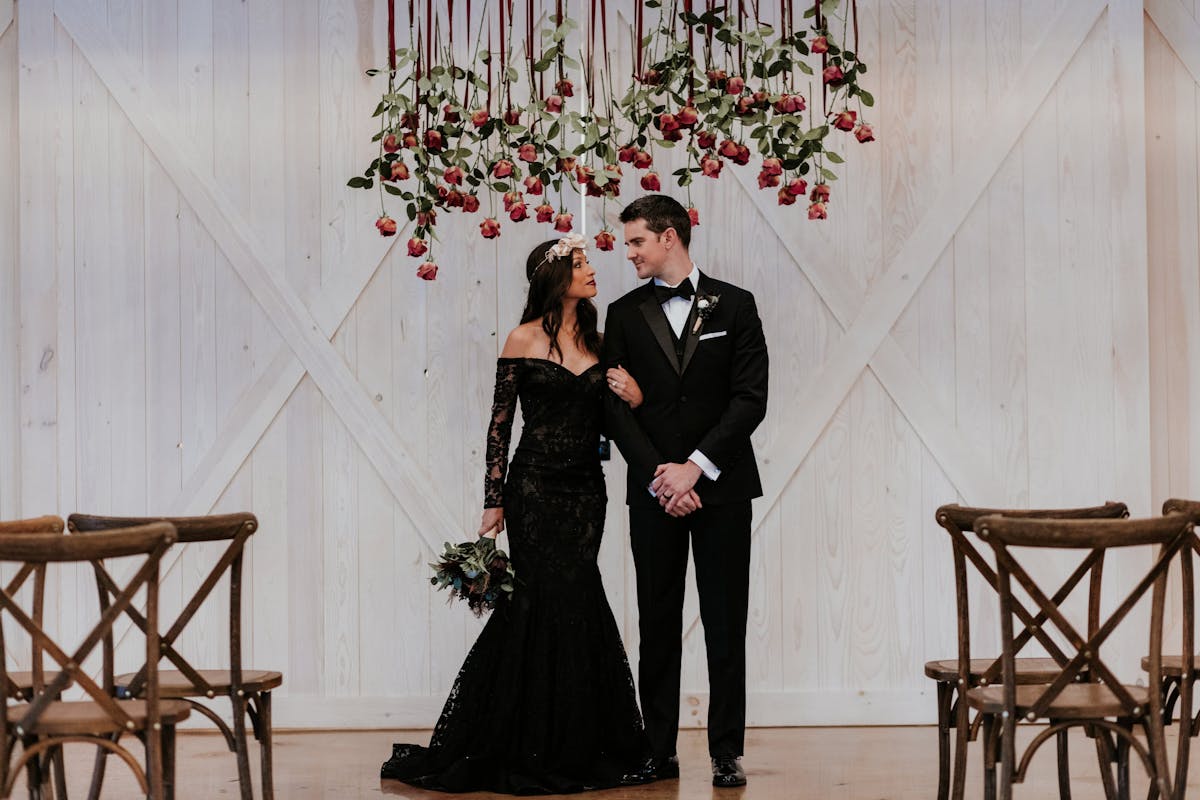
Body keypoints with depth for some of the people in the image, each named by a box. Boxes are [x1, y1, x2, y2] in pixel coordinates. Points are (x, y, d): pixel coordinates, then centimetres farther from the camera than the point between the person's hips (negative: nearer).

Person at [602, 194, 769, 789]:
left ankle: (727, 751, 9)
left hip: (720, 487, -2)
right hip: (654, 489, 2)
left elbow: (751, 399, -4)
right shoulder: (624, 314, 8)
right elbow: (616, 406, 2)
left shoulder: (734, 305, 3)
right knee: (657, 625, 5)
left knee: (725, 624, 2)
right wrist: (659, 474, -10)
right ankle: (659, 751, 11)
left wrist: (695, 467, -12)